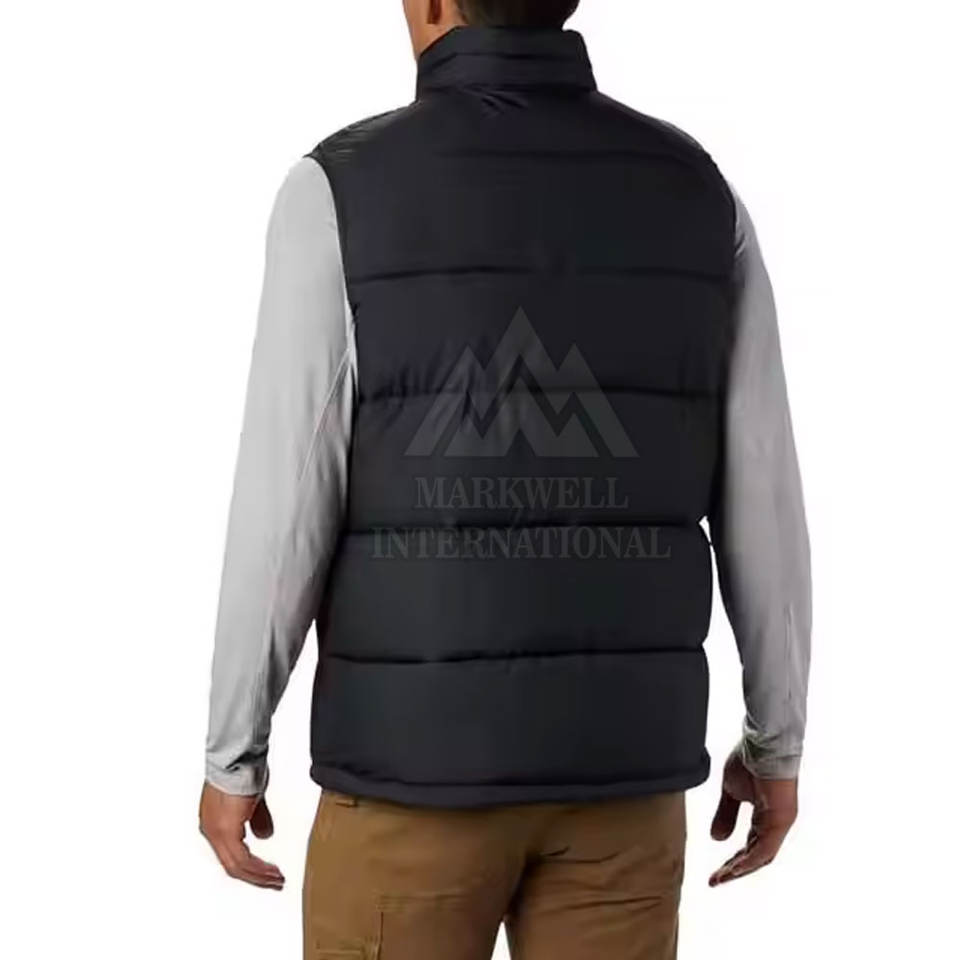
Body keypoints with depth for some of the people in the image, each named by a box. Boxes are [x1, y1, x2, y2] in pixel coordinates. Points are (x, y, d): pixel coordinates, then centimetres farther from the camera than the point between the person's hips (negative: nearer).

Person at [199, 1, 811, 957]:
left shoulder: (339, 192, -12)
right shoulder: (696, 193, -1)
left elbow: (280, 519, -13)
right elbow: (762, 508, 1)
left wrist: (231, 757, 1)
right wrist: (777, 743, 13)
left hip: (421, 754, -3)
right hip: (614, 757, 4)